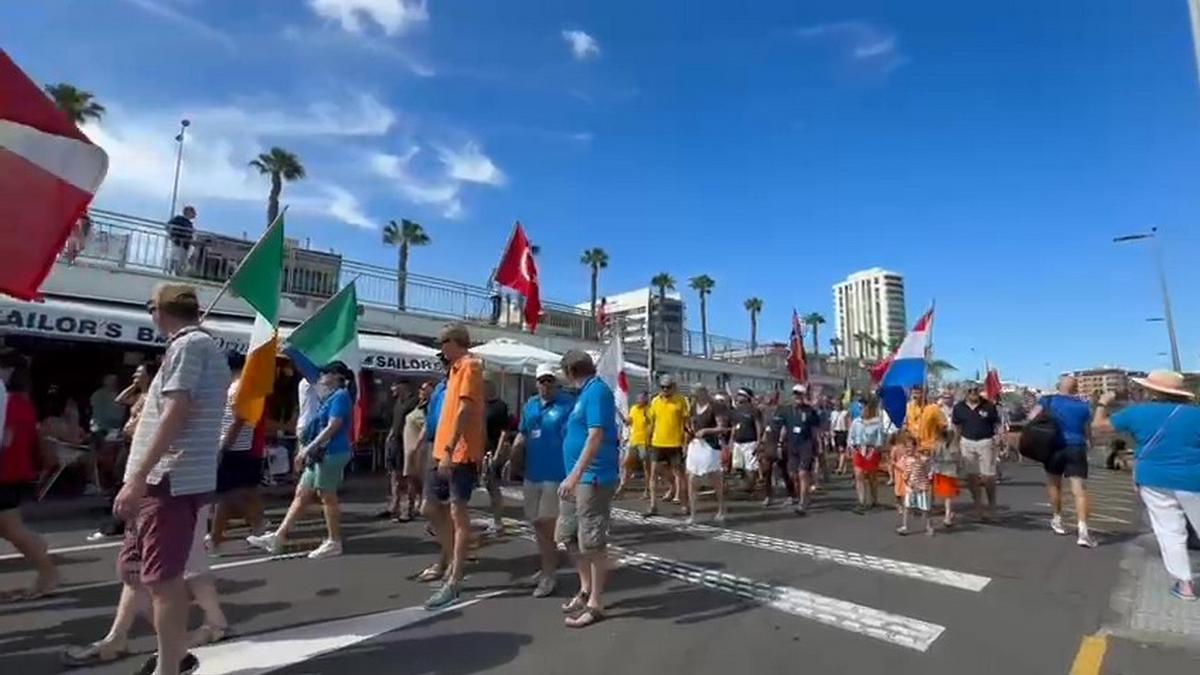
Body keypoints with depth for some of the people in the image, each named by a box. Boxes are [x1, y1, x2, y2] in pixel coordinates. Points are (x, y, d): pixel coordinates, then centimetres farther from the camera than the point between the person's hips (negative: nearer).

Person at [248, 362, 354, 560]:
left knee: (327, 496, -2)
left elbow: (333, 427, -19)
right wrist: (308, 450, 19)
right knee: (302, 494, 11)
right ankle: (278, 538, 17)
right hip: (321, 453, 10)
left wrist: (308, 448, -19)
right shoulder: (330, 397, 19)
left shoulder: (340, 396, -12)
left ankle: (334, 543, 8)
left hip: (332, 453, -10)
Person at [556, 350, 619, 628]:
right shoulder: (585, 392, 15)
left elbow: (596, 436, -24)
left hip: (594, 478, -10)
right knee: (568, 536, 17)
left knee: (592, 542, 0)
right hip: (578, 478, 10)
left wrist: (575, 475, -27)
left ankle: (595, 605, 14)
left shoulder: (597, 390, -15)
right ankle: (586, 590, 33)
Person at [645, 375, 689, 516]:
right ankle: (653, 506, 10)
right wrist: (649, 439, 11)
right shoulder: (655, 401, 5)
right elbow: (652, 422, 12)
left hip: (675, 443, -3)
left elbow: (687, 421, -3)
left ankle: (686, 504, 18)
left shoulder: (681, 400, -6)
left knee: (679, 474, 7)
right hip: (657, 443, 4)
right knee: (653, 473, 3)